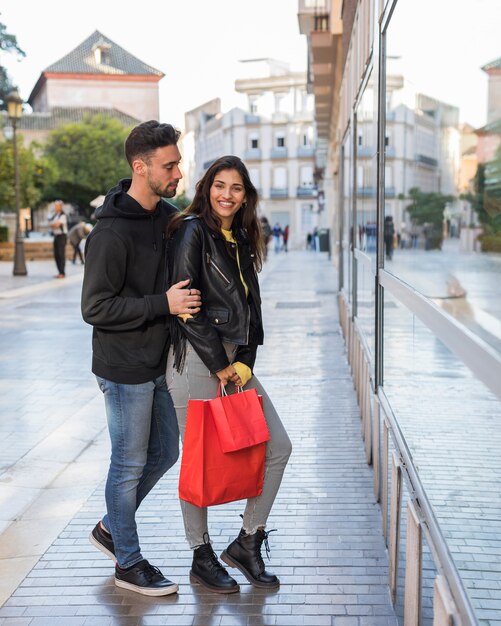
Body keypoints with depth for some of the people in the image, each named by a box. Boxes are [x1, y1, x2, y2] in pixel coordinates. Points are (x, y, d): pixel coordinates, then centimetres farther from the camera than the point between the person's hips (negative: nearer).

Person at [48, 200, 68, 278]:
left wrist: (52, 224, 1)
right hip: (55, 236, 8)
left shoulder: (63, 215, -9)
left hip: (61, 236, -8)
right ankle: (60, 272, 13)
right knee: (56, 255, 7)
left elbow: (57, 224, -17)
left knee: (61, 254, -10)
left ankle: (62, 273, -8)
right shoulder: (54, 215, 16)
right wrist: (55, 224, -5)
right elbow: (50, 224, 13)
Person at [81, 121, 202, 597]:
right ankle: (128, 563, 24)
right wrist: (164, 304, -25)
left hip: (159, 364, 8)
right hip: (125, 370, -8)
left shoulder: (168, 216, 5)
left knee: (164, 453, 18)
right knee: (129, 464, 5)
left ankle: (110, 528, 39)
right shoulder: (111, 232, -21)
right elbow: (95, 308, -22)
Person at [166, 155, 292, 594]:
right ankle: (202, 558, 19)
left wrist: (244, 361, 1)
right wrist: (219, 364, -12)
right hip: (196, 360, -8)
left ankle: (247, 543, 20)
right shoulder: (192, 231, -8)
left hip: (235, 361, 8)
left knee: (278, 448, 7)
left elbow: (251, 306, 14)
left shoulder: (242, 240, 15)